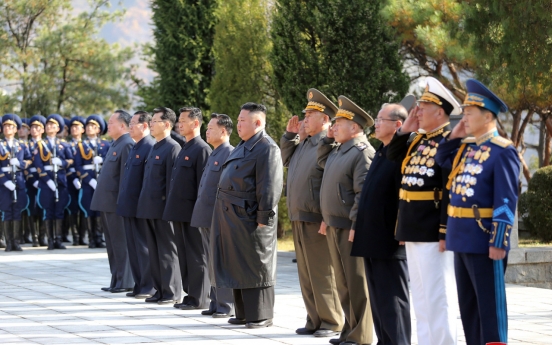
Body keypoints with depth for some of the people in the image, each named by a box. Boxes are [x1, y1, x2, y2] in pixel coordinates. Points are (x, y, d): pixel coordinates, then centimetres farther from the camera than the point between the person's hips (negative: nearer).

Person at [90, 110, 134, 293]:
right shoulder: (114, 145, 16)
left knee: (120, 243, -4)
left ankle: (125, 282, 1)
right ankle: (116, 281, 19)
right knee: (112, 243, 13)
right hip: (106, 203, 10)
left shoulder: (127, 145, -14)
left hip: (116, 203, -10)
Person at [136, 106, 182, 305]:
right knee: (154, 251, 11)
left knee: (167, 250, -3)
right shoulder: (154, 148, 17)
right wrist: (143, 204, 15)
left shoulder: (172, 148, -10)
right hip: (149, 208, 9)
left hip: (162, 209, -9)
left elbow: (173, 180, -15)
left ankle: (172, 293, 2)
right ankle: (160, 290, 17)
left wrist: (169, 207, -18)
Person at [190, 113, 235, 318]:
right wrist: (201, 214, 18)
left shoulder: (230, 154, -12)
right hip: (207, 217, 9)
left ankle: (226, 306, -1)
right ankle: (216, 303, 17)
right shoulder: (213, 155, 18)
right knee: (212, 262, 12)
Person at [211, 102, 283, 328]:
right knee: (237, 266, 13)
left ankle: (262, 316, 5)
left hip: (250, 219, -10)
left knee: (256, 268, -2)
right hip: (233, 217, 10)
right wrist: (226, 217, 20)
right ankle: (244, 314, 21)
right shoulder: (244, 146, 17)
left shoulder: (267, 148, -13)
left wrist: (263, 218, -20)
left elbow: (269, 187, -18)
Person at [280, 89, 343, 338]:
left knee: (322, 273, -3)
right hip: (298, 218, 9)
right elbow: (287, 162, 31)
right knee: (306, 273, 13)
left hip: (316, 219, -9)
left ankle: (332, 323, 4)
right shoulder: (303, 143, 15)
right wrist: (289, 134, 18)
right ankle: (315, 320, 20)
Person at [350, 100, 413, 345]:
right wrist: (360, 228, 19)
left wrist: (401, 233, -20)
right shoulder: (380, 153, 16)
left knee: (392, 299, -5)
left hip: (390, 241, -9)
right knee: (378, 298, 13)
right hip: (371, 239, 9)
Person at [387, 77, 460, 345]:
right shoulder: (418, 140, 14)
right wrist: (404, 131, 5)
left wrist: (445, 233, -22)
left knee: (437, 298, -5)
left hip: (433, 232, -9)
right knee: (420, 298, 14)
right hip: (413, 230, 9)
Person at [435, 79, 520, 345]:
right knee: (467, 302, 14)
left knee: (490, 303, -2)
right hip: (461, 237, 9)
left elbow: (506, 201, -18)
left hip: (484, 239, -9)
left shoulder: (502, 151, -14)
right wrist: (454, 136, 12)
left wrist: (499, 242, -22)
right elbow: (441, 160, 29)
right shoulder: (466, 146, 11)